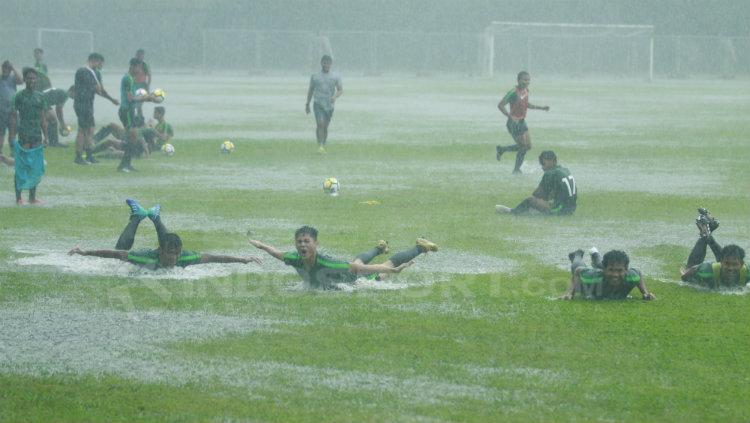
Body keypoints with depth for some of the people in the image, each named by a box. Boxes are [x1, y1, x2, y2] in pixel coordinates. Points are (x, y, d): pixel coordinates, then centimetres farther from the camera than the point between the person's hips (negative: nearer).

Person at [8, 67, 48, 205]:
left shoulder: (40, 96, 11)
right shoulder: (19, 96, -2)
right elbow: (13, 117, -3)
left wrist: (45, 136, 11)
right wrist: (12, 137, -9)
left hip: (37, 136, 4)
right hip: (24, 136, -4)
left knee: (36, 168, 5)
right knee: (21, 167, -4)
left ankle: (32, 197, 12)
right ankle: (18, 197, 0)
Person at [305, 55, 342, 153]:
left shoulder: (335, 77, 5)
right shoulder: (315, 76, 5)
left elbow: (341, 90, 4)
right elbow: (310, 90, 14)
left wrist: (335, 97, -17)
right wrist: (307, 104, 17)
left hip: (329, 105, 1)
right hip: (318, 104, -1)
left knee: (325, 126, 7)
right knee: (320, 124, -17)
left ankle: (323, 146, 19)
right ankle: (320, 146, -18)